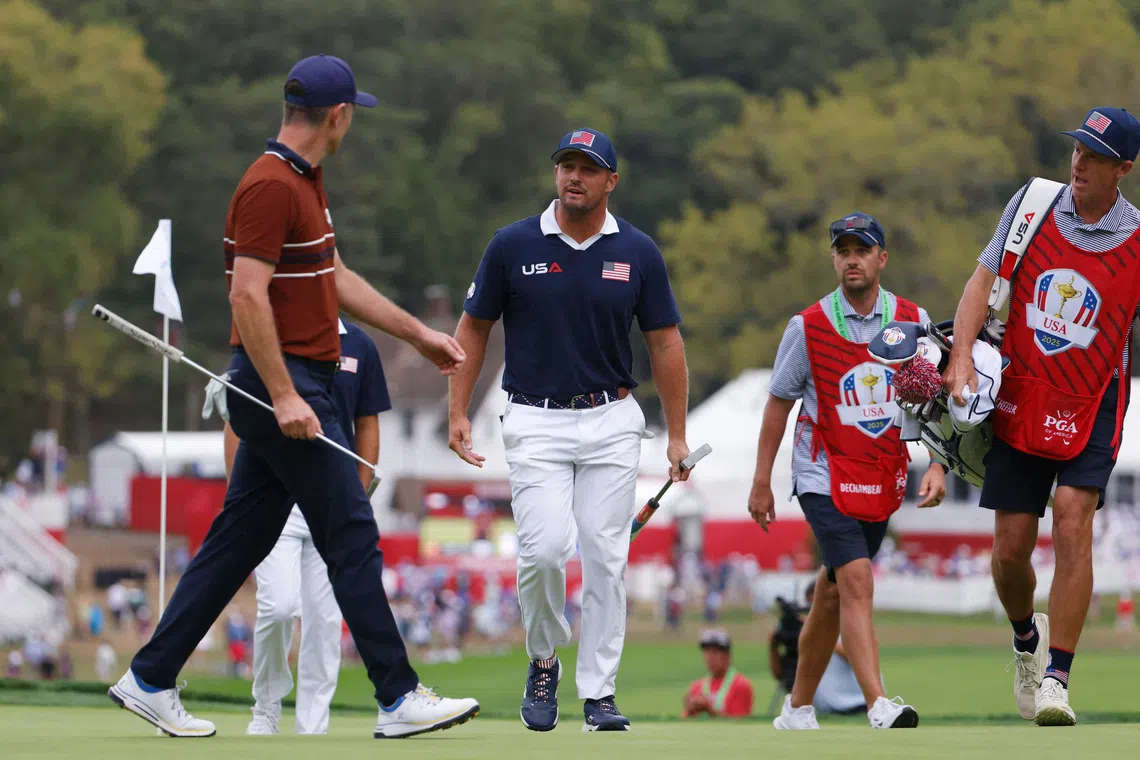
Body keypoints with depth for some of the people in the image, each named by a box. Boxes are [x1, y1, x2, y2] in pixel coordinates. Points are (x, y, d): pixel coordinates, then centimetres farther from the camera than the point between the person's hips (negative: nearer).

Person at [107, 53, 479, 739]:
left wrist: (419, 334, 27)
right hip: (281, 382, -10)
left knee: (240, 540, 11)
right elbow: (248, 296, -22)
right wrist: (283, 395, -25)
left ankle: (151, 680, 14)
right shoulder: (270, 186, -17)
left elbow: (336, 279, 25)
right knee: (351, 534, -7)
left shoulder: (307, 181, 15)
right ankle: (399, 698, -3)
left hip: (299, 384, 10)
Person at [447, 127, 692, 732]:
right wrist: (458, 413, -2)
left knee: (606, 558, -2)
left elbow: (665, 344, 7)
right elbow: (473, 328, 6)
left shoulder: (637, 252, 1)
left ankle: (599, 693, 6)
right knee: (546, 548, -15)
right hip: (536, 421, -1)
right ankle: (543, 661, 10)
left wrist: (677, 436, 5)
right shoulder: (513, 245, -2)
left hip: (612, 420, 1)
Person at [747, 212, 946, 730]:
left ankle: (797, 708, 22)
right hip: (824, 477, -3)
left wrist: (936, 466, -7)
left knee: (834, 592, 9)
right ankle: (878, 708, -30)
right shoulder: (808, 326, -4)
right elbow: (779, 404, 4)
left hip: (883, 482, 3)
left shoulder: (912, 321, 3)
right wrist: (761, 482, 4)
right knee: (855, 578, -20)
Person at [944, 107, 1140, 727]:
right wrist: (961, 355, -11)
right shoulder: (1032, 205, 1)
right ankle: (1027, 638, 35)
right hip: (1017, 402, 2)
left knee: (1073, 524, -19)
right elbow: (983, 281, 3)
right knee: (1011, 547, 3)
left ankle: (1056, 678, -15)